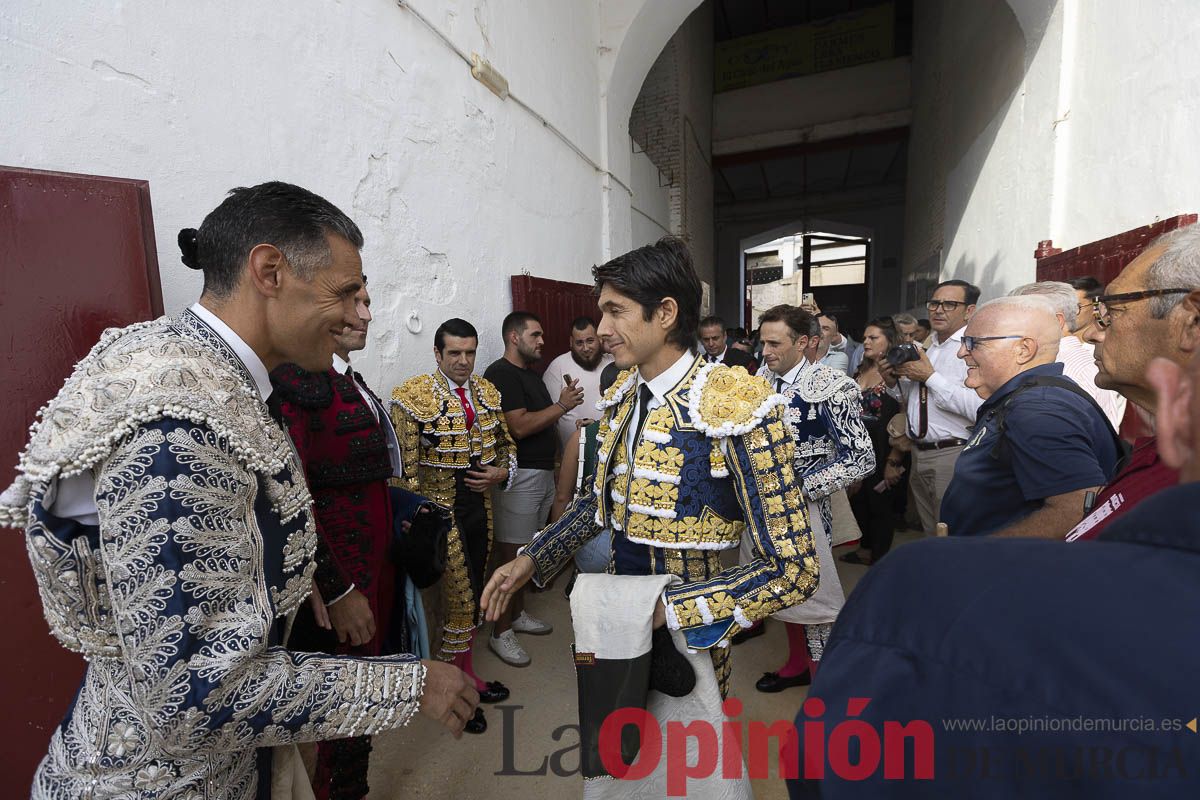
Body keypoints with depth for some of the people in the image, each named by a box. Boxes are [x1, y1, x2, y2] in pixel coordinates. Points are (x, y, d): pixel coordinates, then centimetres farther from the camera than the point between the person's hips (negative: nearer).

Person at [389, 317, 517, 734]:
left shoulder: (487, 391, 6)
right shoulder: (412, 395, -12)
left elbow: (506, 441, 15)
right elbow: (404, 465, -13)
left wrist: (503, 472, -5)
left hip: (480, 506, 6)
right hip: (439, 509, -6)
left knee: (472, 592, 18)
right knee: (460, 596, 1)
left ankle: (464, 669, 40)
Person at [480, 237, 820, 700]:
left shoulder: (737, 409, -24)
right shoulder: (621, 397, -3)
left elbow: (793, 569, -22)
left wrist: (666, 609, -27)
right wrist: (531, 560, 1)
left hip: (685, 638, -6)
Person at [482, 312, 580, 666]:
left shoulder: (532, 372, 17)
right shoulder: (500, 374, -13)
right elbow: (519, 426, -21)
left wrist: (564, 403, 8)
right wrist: (562, 405, -13)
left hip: (543, 472, 9)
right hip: (519, 475, -9)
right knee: (511, 554, -2)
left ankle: (518, 614, 31)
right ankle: (501, 633, 11)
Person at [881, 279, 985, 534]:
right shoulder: (928, 348, 14)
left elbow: (979, 408, -26)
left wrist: (930, 377, -20)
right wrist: (893, 382, 4)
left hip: (953, 455, -8)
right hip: (919, 453, 8)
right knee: (931, 534, 19)